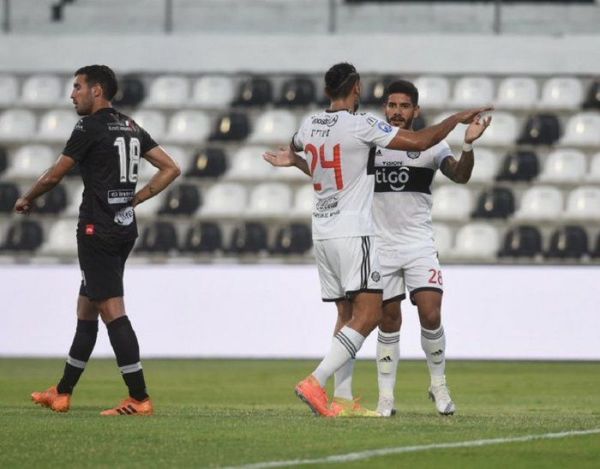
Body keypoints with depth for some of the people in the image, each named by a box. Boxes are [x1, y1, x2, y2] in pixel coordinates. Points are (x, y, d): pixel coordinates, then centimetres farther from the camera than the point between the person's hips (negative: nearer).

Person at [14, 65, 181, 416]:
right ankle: (62, 393, 26)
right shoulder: (132, 128, 12)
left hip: (98, 231, -9)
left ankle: (139, 399, -12)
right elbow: (171, 168, 12)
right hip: (125, 227, 9)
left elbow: (54, 176, -5)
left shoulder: (90, 129, -11)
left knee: (112, 312, -9)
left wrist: (27, 200, 13)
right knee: (86, 309, 17)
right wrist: (135, 198, 13)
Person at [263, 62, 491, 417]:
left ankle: (342, 400, 5)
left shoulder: (309, 125, 8)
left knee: (348, 315, 12)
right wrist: (457, 119, 2)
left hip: (322, 231, 8)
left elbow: (295, 146, 32)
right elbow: (420, 142, -11)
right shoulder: (362, 124, -12)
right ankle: (316, 382, -22)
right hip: (353, 232, -8)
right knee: (368, 314, -9)